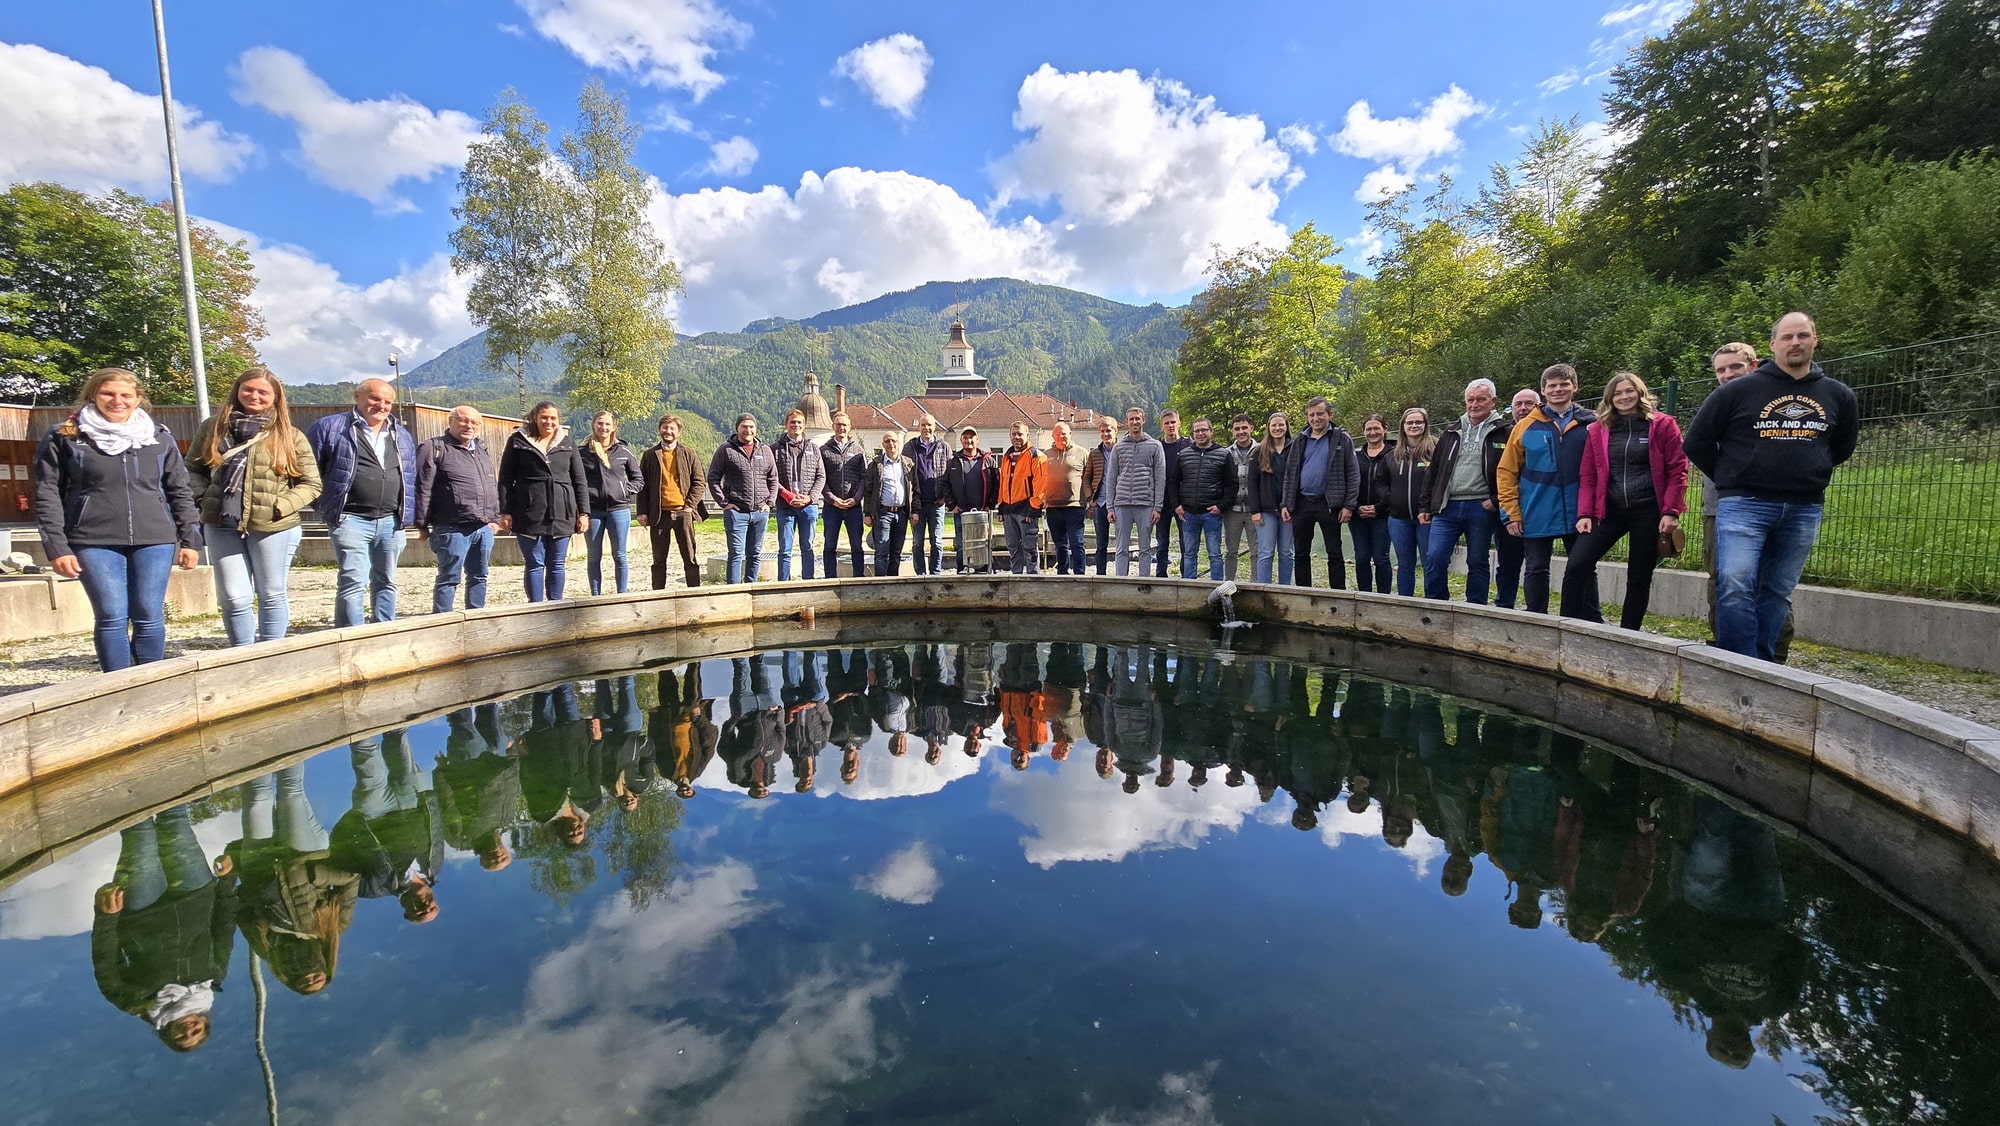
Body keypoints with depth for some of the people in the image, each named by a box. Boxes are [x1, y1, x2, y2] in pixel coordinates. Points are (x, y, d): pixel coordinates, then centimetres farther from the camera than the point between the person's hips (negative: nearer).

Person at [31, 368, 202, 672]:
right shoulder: (64, 438, 4)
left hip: (154, 541, 1)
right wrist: (56, 547, -4)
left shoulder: (160, 439, 10)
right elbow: (47, 495, 3)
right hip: (94, 542, -1)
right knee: (112, 617, -4)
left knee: (150, 617, 1)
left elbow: (180, 492, 12)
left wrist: (191, 540, 6)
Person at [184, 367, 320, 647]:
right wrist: (204, 497, -2)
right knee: (234, 599, 2)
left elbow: (311, 484, 3)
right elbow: (192, 469, 16)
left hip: (272, 528, -2)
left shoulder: (290, 436, 3)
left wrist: (282, 507, -11)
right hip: (221, 526, 2)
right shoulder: (212, 428, 9)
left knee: (271, 595, 7)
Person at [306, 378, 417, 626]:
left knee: (386, 582, 11)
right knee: (354, 582, -11)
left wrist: (407, 515, 12)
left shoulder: (402, 436, 16)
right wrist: (325, 507, 0)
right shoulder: (330, 428, 1)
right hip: (351, 520, -5)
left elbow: (411, 478, 21)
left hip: (392, 522, 5)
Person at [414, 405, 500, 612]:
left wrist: (495, 518, 16)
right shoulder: (434, 449, -4)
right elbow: (422, 489, -7)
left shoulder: (482, 451, 18)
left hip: (483, 528, 7)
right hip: (452, 529, -6)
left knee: (478, 577, 12)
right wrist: (422, 525, -9)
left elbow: (493, 488, 22)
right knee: (449, 578, -1)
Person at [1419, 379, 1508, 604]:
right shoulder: (1451, 433, 15)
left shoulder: (1503, 433, 2)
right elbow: (1433, 472, 15)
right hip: (1446, 507, 3)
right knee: (1434, 558, -5)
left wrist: (1496, 500, -11)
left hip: (1481, 509, -3)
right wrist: (1425, 506, 11)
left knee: (1478, 563, 6)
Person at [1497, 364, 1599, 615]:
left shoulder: (1591, 423, 2)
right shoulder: (1526, 427, 3)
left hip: (1579, 515, 0)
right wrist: (1511, 513, -3)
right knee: (1536, 571, 6)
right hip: (1537, 516, 0)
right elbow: (1506, 472, 3)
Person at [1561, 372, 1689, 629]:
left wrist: (1670, 512, -10)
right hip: (1608, 511, 2)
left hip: (1648, 512, -2)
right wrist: (1585, 513, -3)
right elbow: (1588, 477, 6)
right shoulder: (1598, 429, 8)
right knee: (1576, 566, -12)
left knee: (1639, 578, 5)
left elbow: (1677, 471, -2)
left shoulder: (1662, 425, 1)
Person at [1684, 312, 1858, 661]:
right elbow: (1697, 441, 4)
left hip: (1804, 510, 4)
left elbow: (1843, 446, 26)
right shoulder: (1740, 390, -2)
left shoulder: (1838, 396, 10)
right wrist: (1731, 479, 6)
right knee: (1735, 587, -17)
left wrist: (1812, 475, 17)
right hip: (1744, 504, -4)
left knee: (1778, 594, 8)